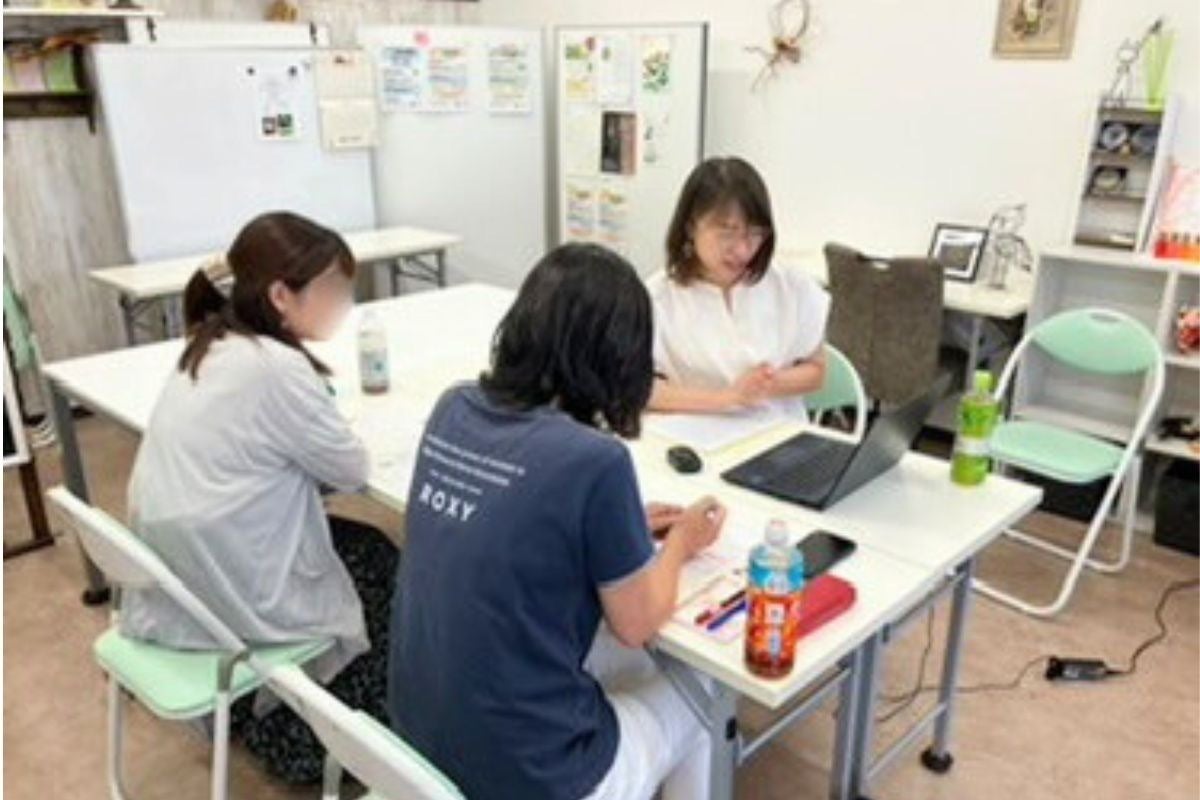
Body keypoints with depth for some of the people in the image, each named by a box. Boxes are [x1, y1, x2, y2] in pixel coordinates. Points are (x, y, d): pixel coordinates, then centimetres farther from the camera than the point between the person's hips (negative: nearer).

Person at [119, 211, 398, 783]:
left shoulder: (209, 347, 4)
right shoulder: (276, 368, -24)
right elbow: (351, 470, -12)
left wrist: (319, 427, -2)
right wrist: (336, 435, 6)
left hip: (174, 576, 8)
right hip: (232, 593, -8)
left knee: (360, 543, 21)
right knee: (380, 563, 15)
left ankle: (257, 708, 32)